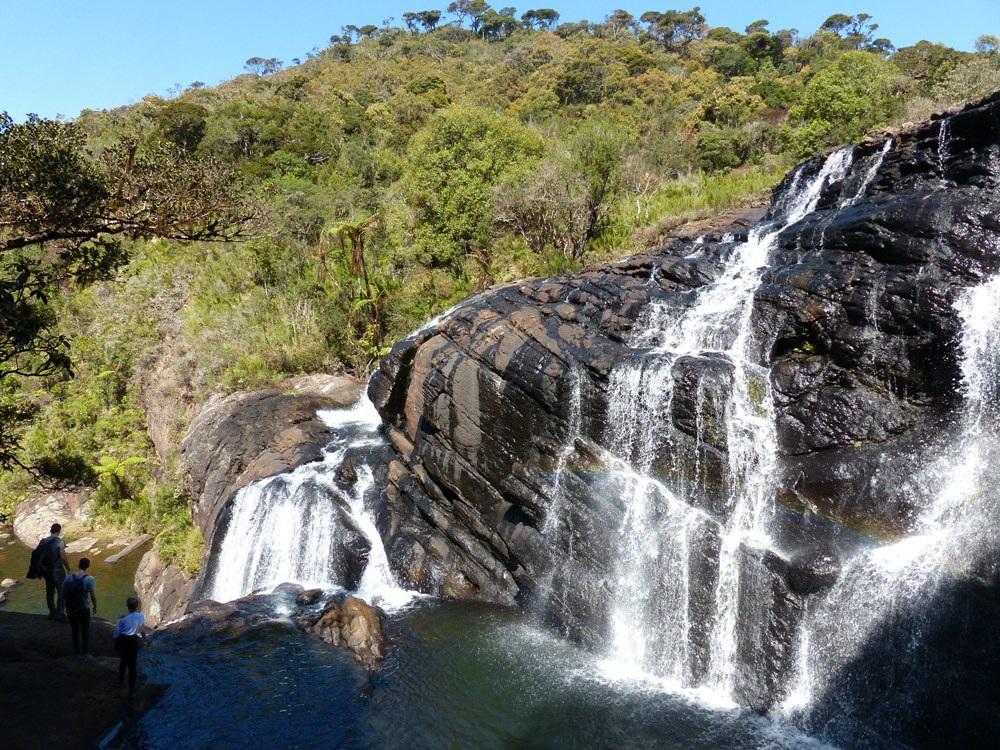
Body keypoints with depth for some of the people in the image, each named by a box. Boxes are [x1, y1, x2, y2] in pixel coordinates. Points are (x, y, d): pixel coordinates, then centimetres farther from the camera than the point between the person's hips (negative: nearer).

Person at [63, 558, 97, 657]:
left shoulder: (68, 577, -4)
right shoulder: (89, 579, -15)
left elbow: (63, 594, 2)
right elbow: (93, 596, -13)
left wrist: (67, 605, 16)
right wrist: (95, 607, 3)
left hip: (70, 610, 3)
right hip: (83, 609, -3)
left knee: (75, 631, 18)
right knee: (85, 632, 12)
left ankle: (77, 652, 26)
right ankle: (85, 652, 17)